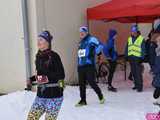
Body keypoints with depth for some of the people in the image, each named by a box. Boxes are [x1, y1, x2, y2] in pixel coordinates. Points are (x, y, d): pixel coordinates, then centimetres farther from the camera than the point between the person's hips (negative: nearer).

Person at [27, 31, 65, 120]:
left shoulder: (54, 56, -12)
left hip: (54, 94, -7)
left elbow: (61, 75, -14)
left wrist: (48, 78, -26)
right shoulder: (38, 56, 9)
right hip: (41, 95, 7)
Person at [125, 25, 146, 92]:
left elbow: (143, 49, -2)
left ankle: (140, 87, -4)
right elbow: (127, 48, 19)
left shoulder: (141, 39, -2)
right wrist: (126, 56, 11)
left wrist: (142, 57, -8)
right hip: (131, 58, 5)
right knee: (133, 73, 10)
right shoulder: (129, 39, 14)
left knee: (138, 73, -8)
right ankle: (136, 85, 21)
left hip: (137, 58, -5)